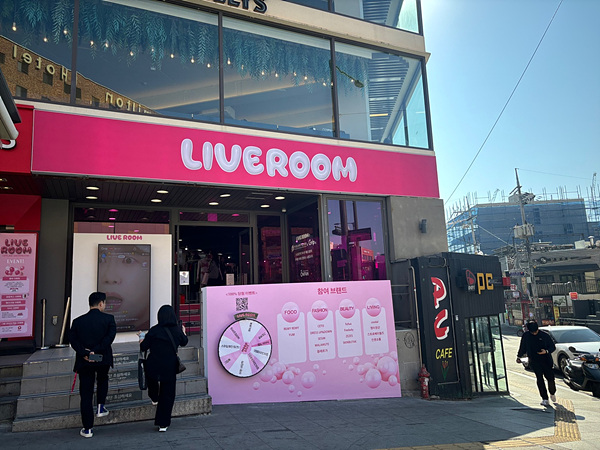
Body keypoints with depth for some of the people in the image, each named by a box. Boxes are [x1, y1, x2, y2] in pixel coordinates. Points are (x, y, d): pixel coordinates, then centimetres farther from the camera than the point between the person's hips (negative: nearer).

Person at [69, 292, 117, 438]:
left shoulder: (78, 321, 2)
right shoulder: (108, 319, -5)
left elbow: (72, 338, -7)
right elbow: (110, 336, -17)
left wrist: (84, 353, -12)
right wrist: (96, 351, -15)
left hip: (84, 361, 1)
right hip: (103, 360, -1)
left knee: (86, 394, 7)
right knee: (102, 380, 32)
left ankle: (88, 429, 11)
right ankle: (100, 407, 25)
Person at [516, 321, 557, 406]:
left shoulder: (545, 335, -3)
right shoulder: (526, 335, 2)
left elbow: (553, 347, 4)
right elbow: (522, 348, 15)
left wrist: (546, 351, -15)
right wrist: (519, 356, 18)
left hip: (546, 360, 0)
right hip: (534, 361, 0)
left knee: (550, 378, 0)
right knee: (539, 379, -8)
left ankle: (552, 393, 29)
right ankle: (544, 399, -2)